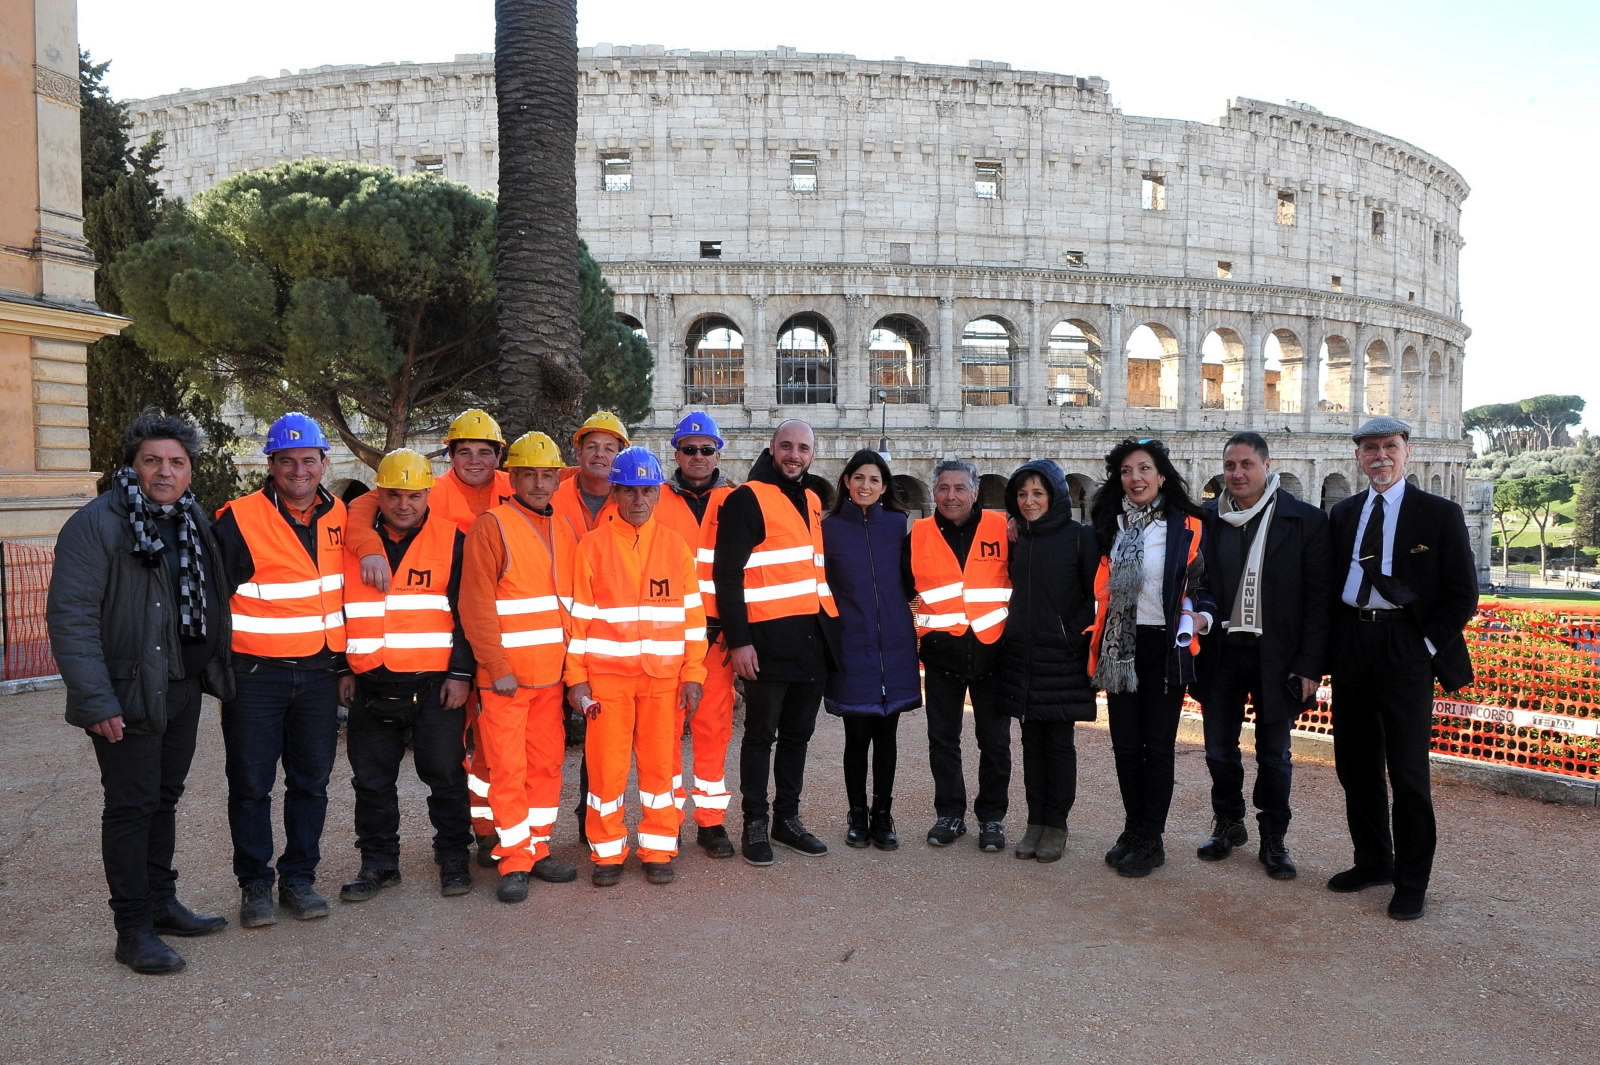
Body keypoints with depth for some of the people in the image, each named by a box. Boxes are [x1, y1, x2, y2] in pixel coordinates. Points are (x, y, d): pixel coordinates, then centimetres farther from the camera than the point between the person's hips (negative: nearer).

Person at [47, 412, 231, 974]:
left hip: (185, 688, 7)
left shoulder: (193, 520, 8)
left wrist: (213, 669, 9)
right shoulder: (95, 525, -14)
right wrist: (97, 702, -21)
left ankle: (161, 903, 31)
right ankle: (133, 930, 13)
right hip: (130, 695, -7)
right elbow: (70, 617, -18)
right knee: (131, 806, 2)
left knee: (164, 798, 17)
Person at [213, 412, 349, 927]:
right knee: (251, 784, 6)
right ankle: (255, 884, 19)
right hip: (255, 674, -4)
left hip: (320, 672, 4)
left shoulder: (338, 516, 5)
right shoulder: (240, 520, -10)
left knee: (311, 782, 11)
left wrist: (345, 658, 15)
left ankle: (300, 877, 23)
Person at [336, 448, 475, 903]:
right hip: (371, 685, 3)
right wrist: (342, 668, 10)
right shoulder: (354, 539, 7)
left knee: (446, 774, 3)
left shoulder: (451, 540, -1)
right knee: (372, 780, 10)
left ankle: (453, 857, 20)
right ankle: (378, 863, 24)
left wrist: (460, 672, -7)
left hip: (435, 684, -3)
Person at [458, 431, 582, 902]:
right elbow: (476, 604, -11)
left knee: (547, 762, 11)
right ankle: (514, 861, 10)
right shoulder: (492, 525, -7)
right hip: (505, 673, -6)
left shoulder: (565, 529, 11)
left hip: (552, 672, 6)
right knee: (508, 767, 0)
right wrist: (497, 666, -15)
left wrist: (575, 664, 9)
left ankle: (538, 848, 24)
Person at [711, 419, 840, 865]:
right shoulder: (747, 499, -7)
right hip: (768, 639, -7)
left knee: (797, 733, 14)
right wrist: (738, 639, -17)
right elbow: (726, 574, -12)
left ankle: (787, 818, 26)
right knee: (761, 735, 3)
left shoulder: (811, 501, 16)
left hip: (812, 637, 7)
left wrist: (829, 625, 18)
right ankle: (755, 824, 15)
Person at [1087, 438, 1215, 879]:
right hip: (1120, 646, 3)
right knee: (1125, 743, 9)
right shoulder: (1108, 524, 6)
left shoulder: (1186, 526, -3)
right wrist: (1095, 635, 4)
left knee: (1158, 744, 3)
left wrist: (1202, 616, -14)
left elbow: (1204, 583, 3)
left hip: (1164, 646, -3)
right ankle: (1134, 829, 25)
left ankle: (1150, 840, 15)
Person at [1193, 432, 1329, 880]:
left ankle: (1273, 838, 24)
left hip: (1276, 657, -2)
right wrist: (1191, 651, 0)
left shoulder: (1304, 520, -5)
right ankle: (1228, 824, 32)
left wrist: (1309, 665, -9)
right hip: (1220, 653, 2)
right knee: (1219, 750, 12)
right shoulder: (1205, 519, 2)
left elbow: (1317, 598, -5)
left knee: (1274, 754, 9)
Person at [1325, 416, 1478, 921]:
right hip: (1351, 646, 5)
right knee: (1356, 764, 12)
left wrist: (1428, 647, -10)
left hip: (1405, 647, -4)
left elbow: (1462, 593, -3)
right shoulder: (1342, 514, 11)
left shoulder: (1439, 514, -2)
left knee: (1408, 769, 1)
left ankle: (1411, 882, 13)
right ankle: (1372, 861, 28)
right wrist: (1329, 648, 4)